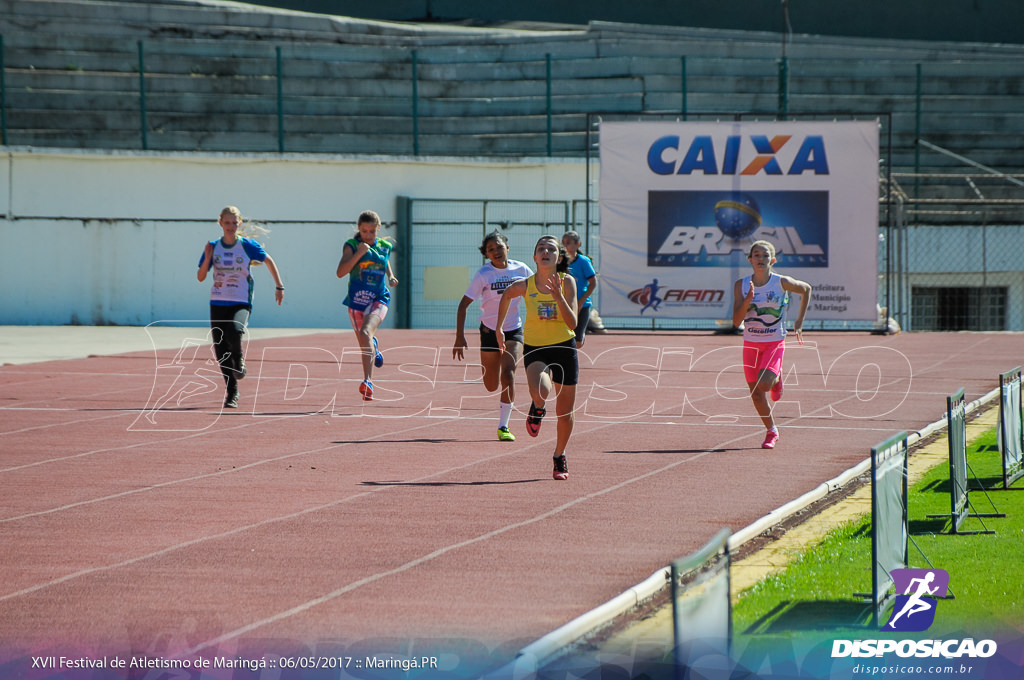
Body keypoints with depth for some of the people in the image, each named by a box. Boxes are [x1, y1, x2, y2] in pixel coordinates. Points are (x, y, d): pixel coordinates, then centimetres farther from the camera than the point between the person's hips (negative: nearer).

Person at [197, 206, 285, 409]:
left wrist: (279, 287, 9)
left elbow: (269, 261, 11)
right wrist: (207, 259, -13)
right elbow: (200, 277, 4)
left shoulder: (248, 245, -3)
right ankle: (232, 394, 16)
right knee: (221, 352, 1)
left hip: (241, 303, -3)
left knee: (234, 332, -33)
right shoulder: (213, 247, 3)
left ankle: (239, 359, 1)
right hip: (218, 303, 3)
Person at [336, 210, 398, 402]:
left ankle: (368, 381, -37)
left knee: (366, 332, -27)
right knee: (365, 344, 10)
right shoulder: (351, 246, -4)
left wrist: (391, 277, 8)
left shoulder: (384, 247, 5)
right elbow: (341, 272, -16)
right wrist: (359, 253, -23)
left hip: (379, 299, -1)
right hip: (356, 300, 1)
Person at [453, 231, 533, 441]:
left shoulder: (521, 270, -5)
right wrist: (460, 336, -17)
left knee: (508, 372, -21)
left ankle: (503, 426, -14)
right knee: (491, 385, 6)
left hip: (514, 330, 0)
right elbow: (464, 305, -10)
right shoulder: (483, 274, -12)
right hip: (490, 330, 0)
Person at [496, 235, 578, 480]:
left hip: (564, 349, 1)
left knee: (565, 411, 9)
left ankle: (560, 457, 34)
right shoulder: (524, 286, -10)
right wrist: (499, 327, 16)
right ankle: (537, 409, 7)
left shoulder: (567, 282, -12)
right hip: (535, 348, -1)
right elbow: (506, 295, 14)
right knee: (540, 392, -32)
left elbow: (572, 324, -18)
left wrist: (559, 296, -31)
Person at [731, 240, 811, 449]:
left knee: (764, 383, -24)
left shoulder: (781, 283, -9)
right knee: (756, 394, 4)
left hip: (775, 343, -3)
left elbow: (806, 289, 11)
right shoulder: (741, 286, -4)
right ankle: (771, 431, 25)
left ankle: (777, 378, 13)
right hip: (751, 344, 3)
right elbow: (736, 321, -8)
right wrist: (748, 300, -24)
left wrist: (799, 321, 7)